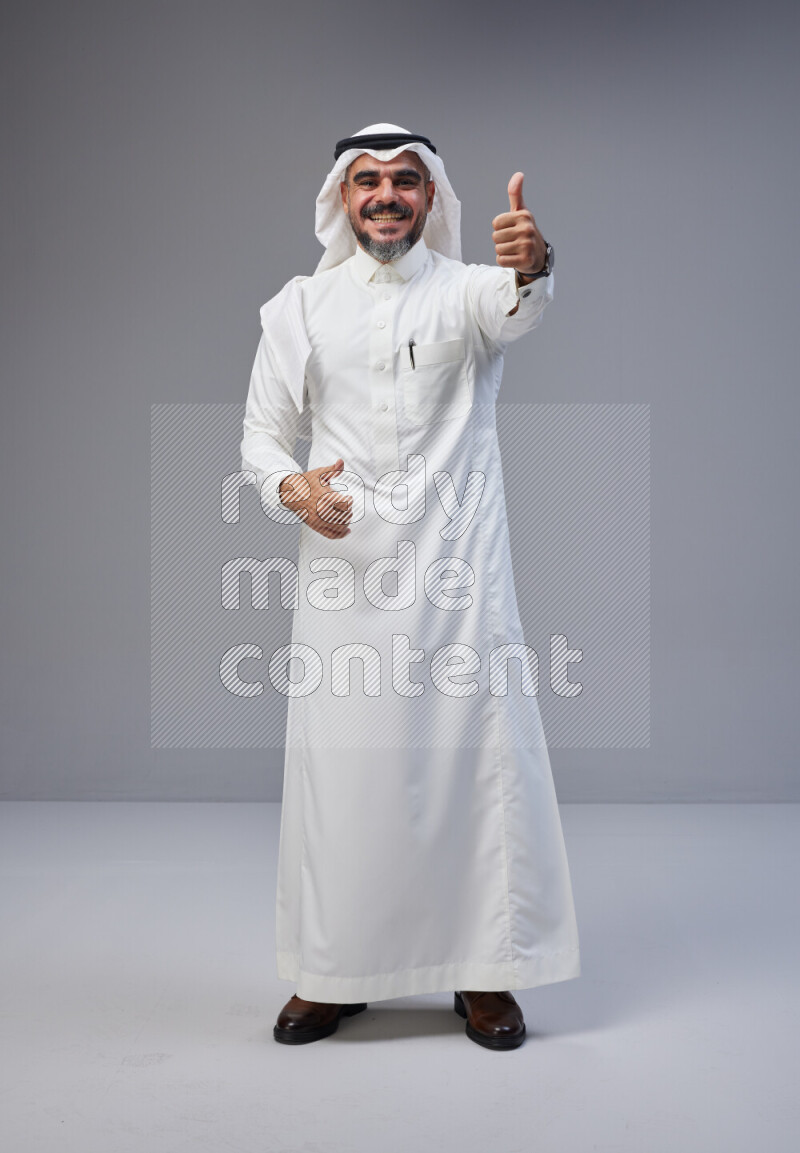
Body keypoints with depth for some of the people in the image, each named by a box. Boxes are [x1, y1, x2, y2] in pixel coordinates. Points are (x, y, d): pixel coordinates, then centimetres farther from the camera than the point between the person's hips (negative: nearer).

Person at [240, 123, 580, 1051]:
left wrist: (531, 267, -45)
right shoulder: (300, 305, 9)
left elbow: (516, 308, -21)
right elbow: (262, 429, 9)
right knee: (340, 765, 5)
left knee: (477, 757, 2)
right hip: (345, 570, 1)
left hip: (457, 567, -1)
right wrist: (290, 487, -14)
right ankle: (334, 973, 22)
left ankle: (484, 972, 19)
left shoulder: (467, 288, 3)